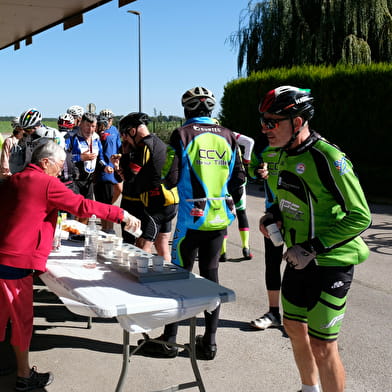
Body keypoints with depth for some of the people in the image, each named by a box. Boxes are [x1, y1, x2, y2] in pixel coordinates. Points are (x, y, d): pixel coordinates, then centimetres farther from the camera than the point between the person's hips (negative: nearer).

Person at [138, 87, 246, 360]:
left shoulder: (182, 134, -8)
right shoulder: (227, 136, 4)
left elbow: (170, 178, -12)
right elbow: (239, 177, 6)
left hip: (192, 217, -4)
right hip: (220, 218, 4)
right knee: (211, 274, 12)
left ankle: (169, 340, 14)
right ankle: (209, 342, 18)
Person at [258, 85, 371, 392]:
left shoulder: (328, 158, -23)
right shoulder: (286, 155, 4)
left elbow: (360, 217, -22)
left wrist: (313, 248, -25)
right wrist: (273, 213, 3)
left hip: (330, 264, -9)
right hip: (299, 260, 9)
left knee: (321, 346, -1)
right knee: (295, 328, 21)